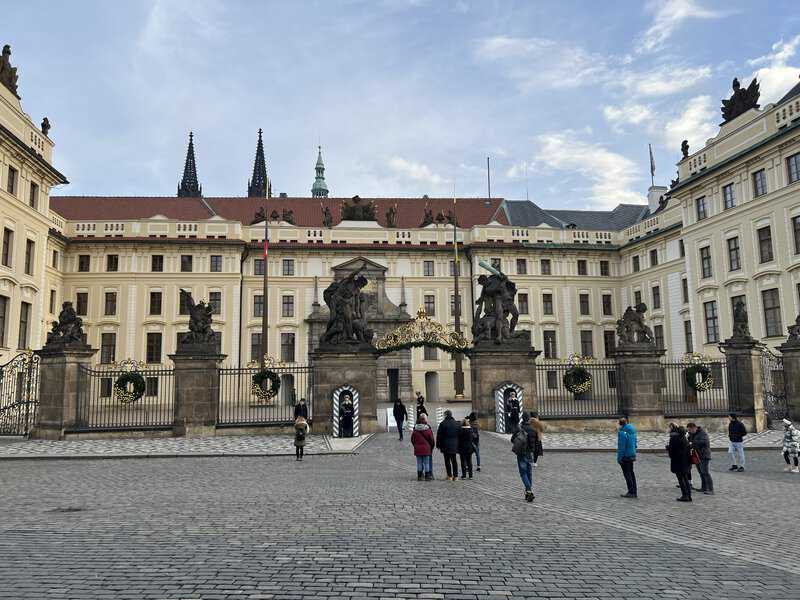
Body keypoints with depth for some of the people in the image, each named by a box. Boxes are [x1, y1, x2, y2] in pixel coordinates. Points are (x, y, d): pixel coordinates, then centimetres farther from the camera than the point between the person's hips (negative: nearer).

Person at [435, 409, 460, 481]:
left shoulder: (442, 424, -8)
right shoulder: (456, 424, 6)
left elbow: (439, 435, -6)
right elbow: (459, 435, 10)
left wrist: (438, 445, 3)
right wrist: (458, 445, 16)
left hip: (446, 445, -4)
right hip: (454, 445, 4)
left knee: (447, 461, 1)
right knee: (454, 460, 10)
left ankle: (449, 476, -1)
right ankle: (455, 476, 9)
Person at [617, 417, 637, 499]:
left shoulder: (622, 432, -19)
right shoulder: (632, 431, 8)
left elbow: (621, 447, -20)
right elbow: (635, 444, 16)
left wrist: (619, 458, -16)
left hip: (625, 456, -8)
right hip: (632, 455, 8)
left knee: (627, 474, -1)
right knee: (631, 473, 15)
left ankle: (631, 492, 0)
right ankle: (634, 492, 20)